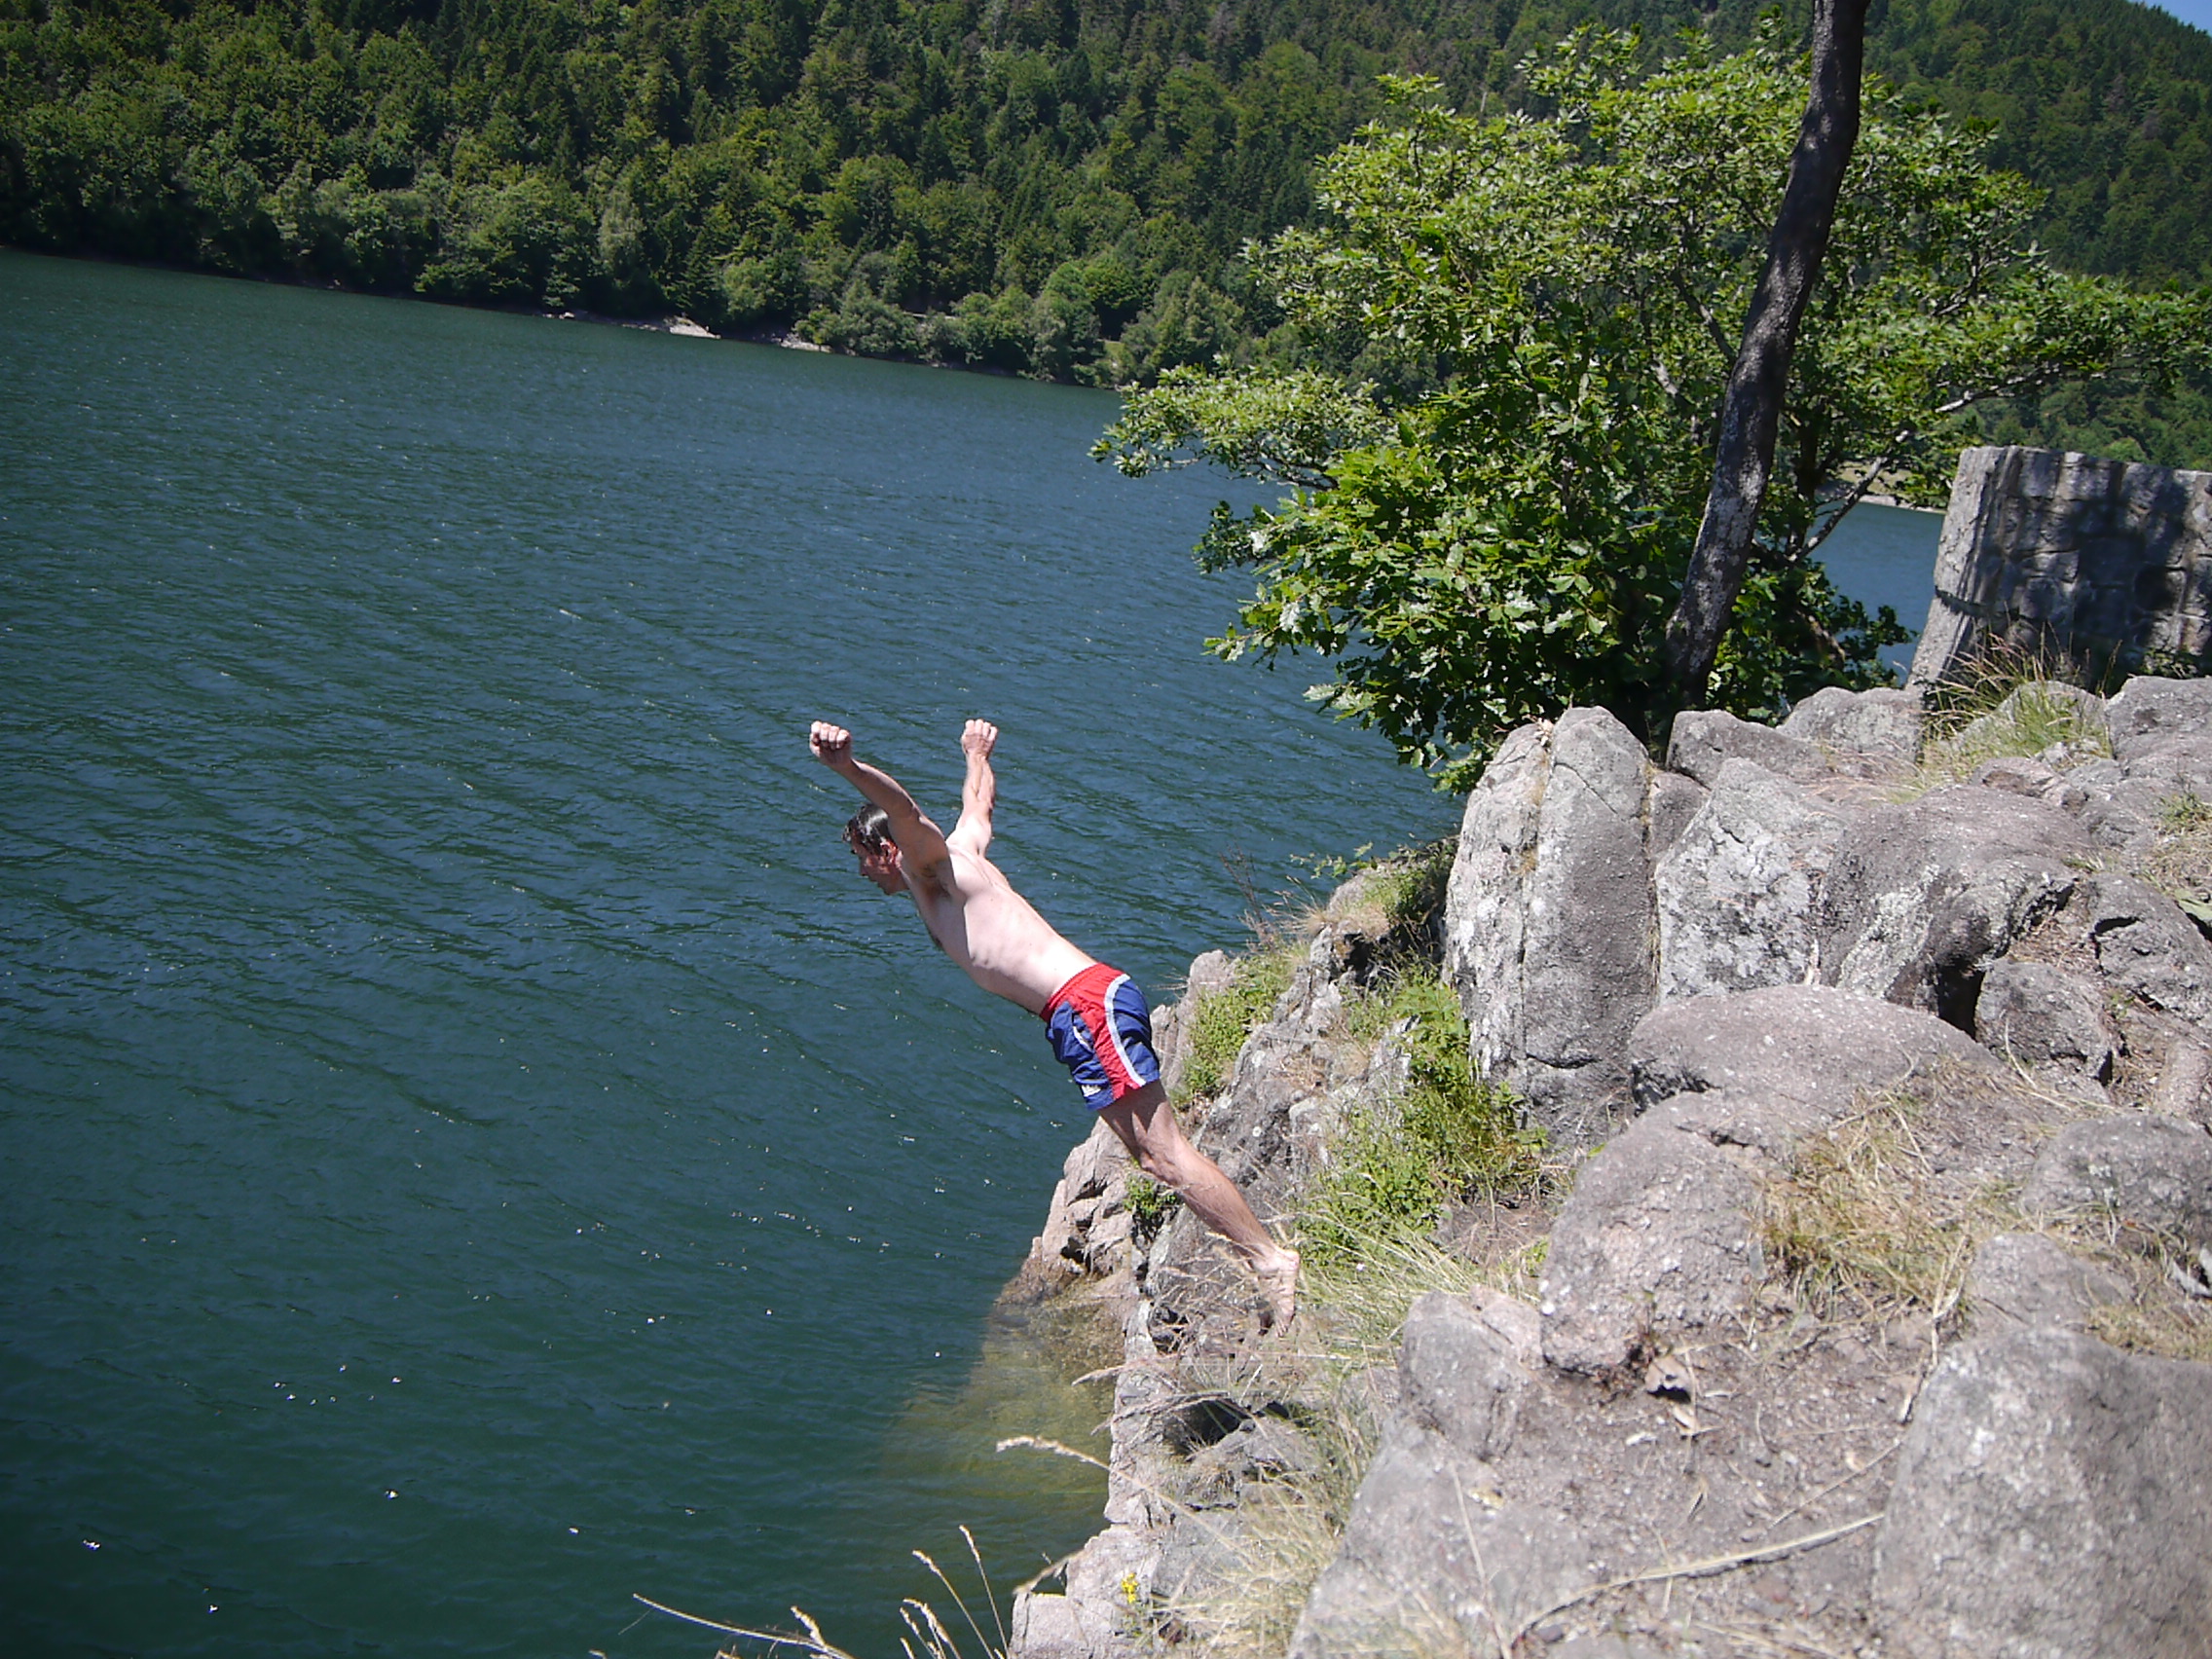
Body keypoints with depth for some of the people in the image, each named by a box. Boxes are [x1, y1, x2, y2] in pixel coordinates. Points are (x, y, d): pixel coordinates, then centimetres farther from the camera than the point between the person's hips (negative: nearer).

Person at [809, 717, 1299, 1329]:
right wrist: (976, 753, 66)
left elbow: (903, 807, -19)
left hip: (1087, 1003, -10)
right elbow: (978, 802, 46)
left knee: (1166, 1152, -10)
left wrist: (846, 767, -37)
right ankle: (1261, 1254, 9)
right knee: (1151, 1156, 9)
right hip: (1086, 1011, 10)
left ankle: (1270, 1258, -9)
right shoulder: (963, 849, 26)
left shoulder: (932, 864, 2)